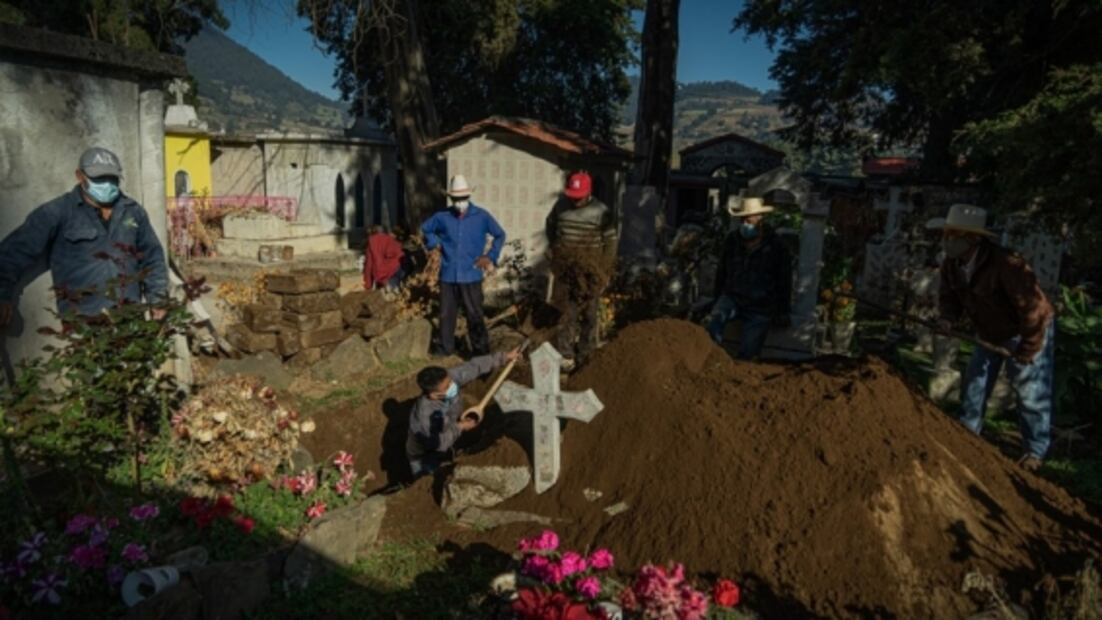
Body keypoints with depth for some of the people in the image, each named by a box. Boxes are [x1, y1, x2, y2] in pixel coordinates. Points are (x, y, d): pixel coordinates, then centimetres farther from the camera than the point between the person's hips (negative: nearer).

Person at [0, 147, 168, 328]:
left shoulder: (133, 211, 11)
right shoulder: (58, 212, -1)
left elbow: (152, 257, 17)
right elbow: (16, 252, -5)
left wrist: (157, 299, 9)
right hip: (82, 320, -3)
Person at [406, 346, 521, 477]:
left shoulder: (450, 379, -27)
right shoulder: (425, 415, -41)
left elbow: (473, 366, -16)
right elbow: (437, 444, -30)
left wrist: (504, 357, -15)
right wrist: (459, 427, -22)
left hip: (450, 441, 7)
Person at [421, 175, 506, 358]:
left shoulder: (481, 216, -4)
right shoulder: (443, 217, 2)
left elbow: (500, 235, 7)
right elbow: (425, 228, 20)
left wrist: (490, 256, -1)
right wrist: (435, 244, 5)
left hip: (471, 276, -3)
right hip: (448, 276, 3)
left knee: (474, 315, 0)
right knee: (446, 313, 13)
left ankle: (481, 350, 10)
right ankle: (446, 347, 28)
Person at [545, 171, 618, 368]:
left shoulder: (601, 211, -13)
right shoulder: (561, 205, -3)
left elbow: (611, 241, -6)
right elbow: (550, 225, 18)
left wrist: (606, 270, -5)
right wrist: (553, 247, 15)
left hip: (590, 270, -2)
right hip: (566, 268, 2)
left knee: (589, 312, 8)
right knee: (568, 310, 6)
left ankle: (585, 353, 21)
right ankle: (565, 352, 9)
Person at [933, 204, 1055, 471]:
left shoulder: (1006, 264, -35)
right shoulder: (951, 265, -12)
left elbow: (1033, 306, -32)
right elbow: (948, 295, 4)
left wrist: (1026, 351, -25)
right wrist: (949, 317, -20)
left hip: (1028, 332, -7)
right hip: (990, 333, 7)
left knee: (1030, 390, -1)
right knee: (974, 382, 10)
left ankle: (1034, 451, 14)